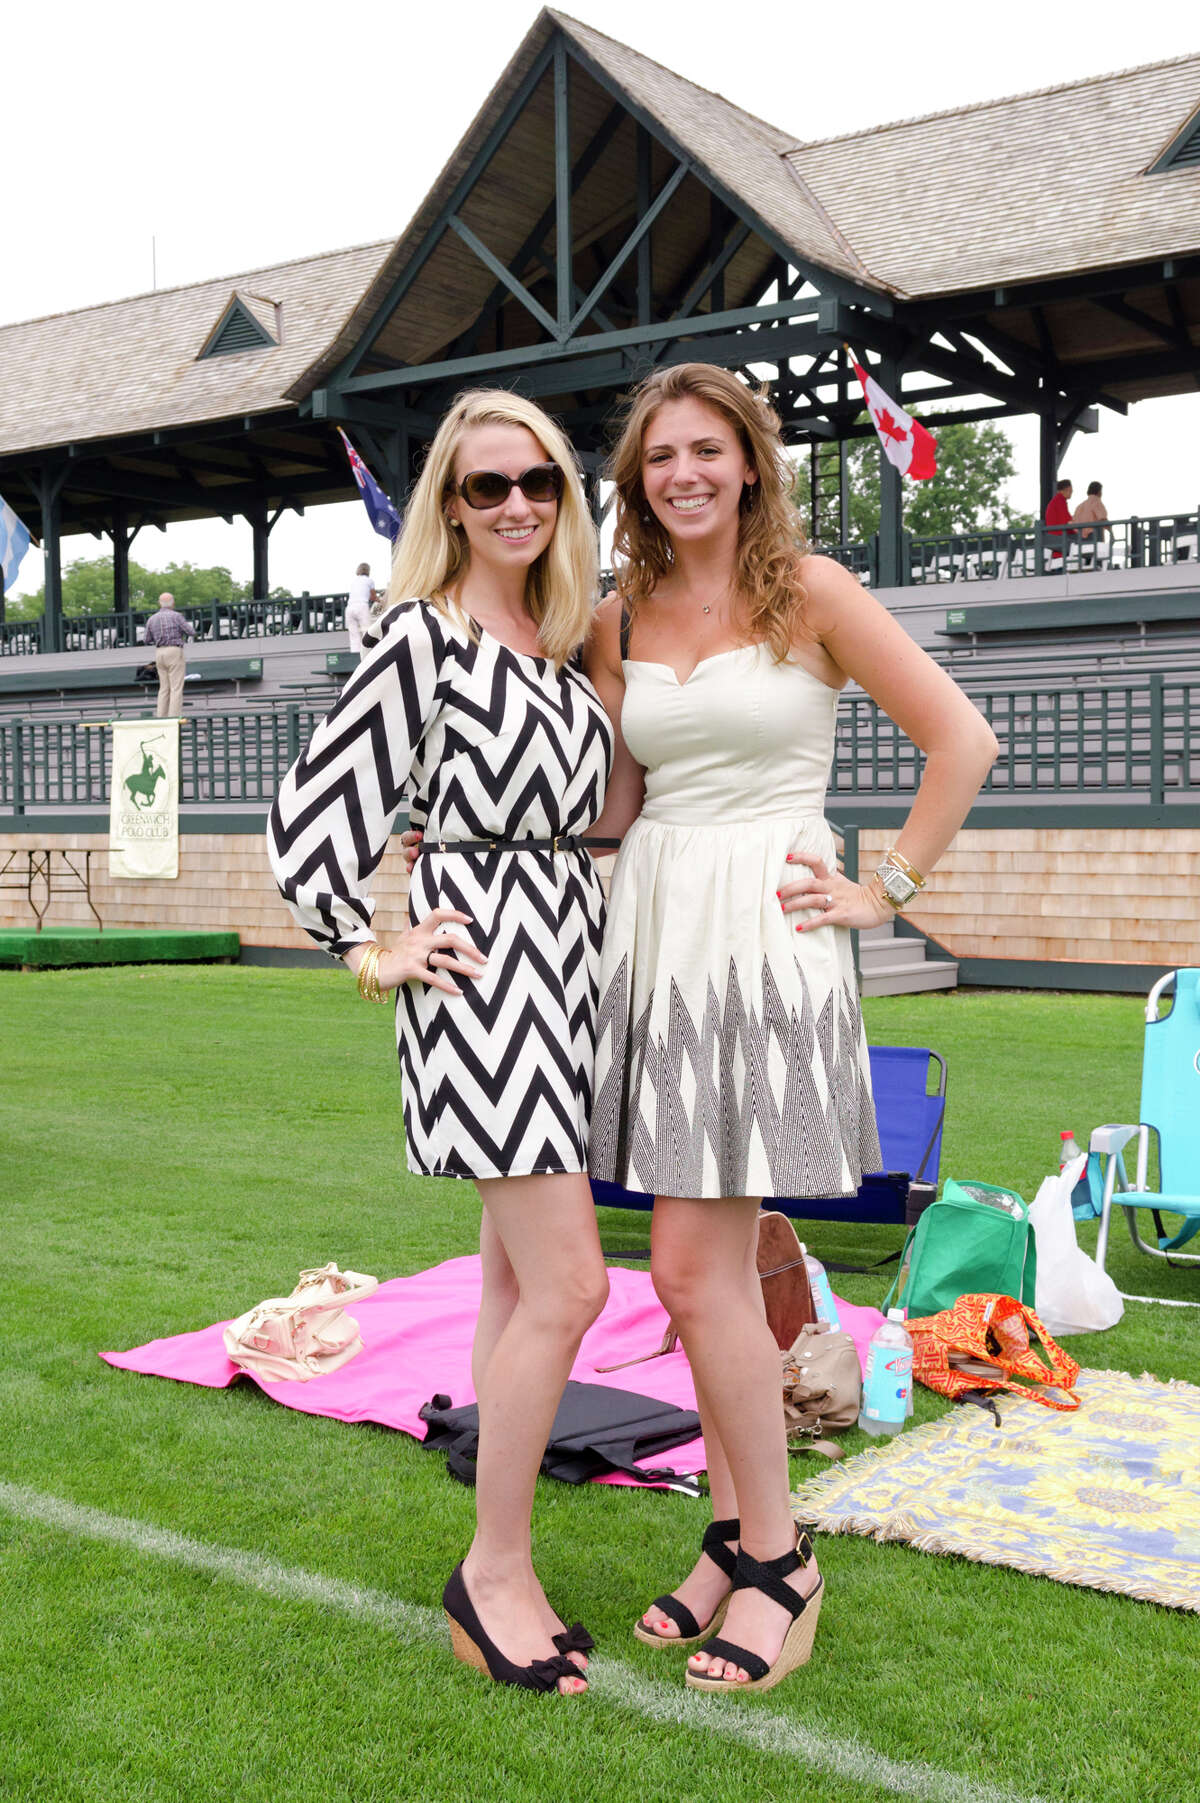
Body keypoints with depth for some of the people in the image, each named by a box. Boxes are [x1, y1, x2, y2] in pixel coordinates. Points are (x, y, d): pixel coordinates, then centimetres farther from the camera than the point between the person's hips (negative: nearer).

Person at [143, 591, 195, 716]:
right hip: (175, 653, -6)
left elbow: (148, 640, 16)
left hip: (160, 654, 6)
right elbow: (192, 633, -7)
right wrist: (188, 626, 15)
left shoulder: (152, 619, 8)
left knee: (164, 688, 12)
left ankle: (161, 719, 7)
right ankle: (174, 719, -12)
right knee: (176, 688, -6)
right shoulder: (176, 616, -8)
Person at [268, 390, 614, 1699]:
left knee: (516, 1278, 11)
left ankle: (496, 1567, 22)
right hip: (480, 970, -8)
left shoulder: (561, 647, 15)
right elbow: (309, 810, -8)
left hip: (565, 965, 8)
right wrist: (373, 954, -7)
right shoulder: (420, 638, -8)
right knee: (568, 1285, -11)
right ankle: (495, 1574, 6)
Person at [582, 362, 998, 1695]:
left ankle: (776, 1558, 9)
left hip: (762, 937, -5)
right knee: (707, 1268, 9)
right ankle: (736, 1535, 23)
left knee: (695, 1267, -8)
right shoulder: (620, 619, 13)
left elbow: (961, 740, -2)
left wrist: (885, 892, -5)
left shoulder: (809, 591, -1)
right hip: (650, 934, 5)